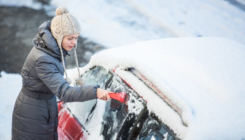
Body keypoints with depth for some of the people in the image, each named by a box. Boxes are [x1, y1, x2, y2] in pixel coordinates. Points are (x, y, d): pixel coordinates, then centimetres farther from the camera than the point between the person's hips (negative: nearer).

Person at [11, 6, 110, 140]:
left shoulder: (53, 48, -5)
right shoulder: (42, 60, -33)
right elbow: (64, 92, -40)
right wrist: (95, 92, -51)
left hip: (48, 106, 9)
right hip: (32, 113, -8)